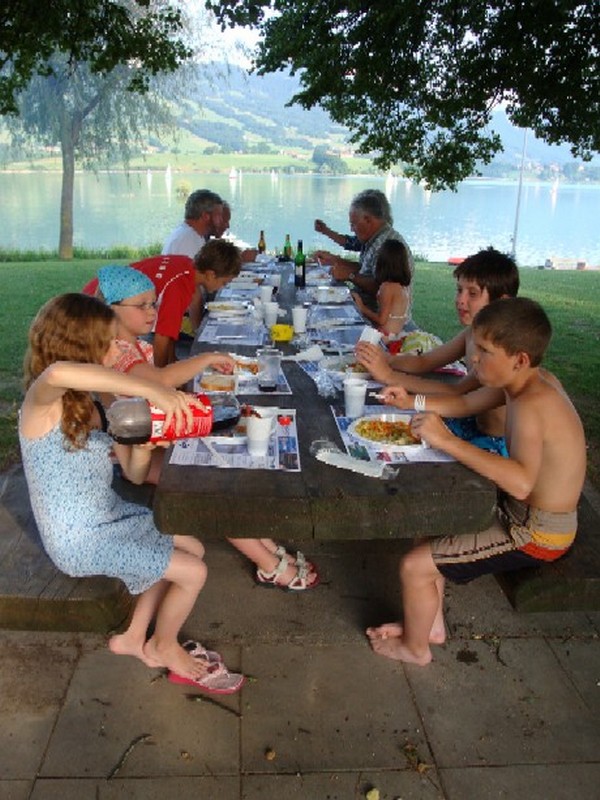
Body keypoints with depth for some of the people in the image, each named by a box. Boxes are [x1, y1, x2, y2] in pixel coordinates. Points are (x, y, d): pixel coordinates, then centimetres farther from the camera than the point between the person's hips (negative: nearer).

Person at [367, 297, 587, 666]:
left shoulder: (531, 405, -29)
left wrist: (446, 439, -42)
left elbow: (521, 483, -44)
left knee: (415, 566, -9)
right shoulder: (533, 383, -1)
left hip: (535, 536, -10)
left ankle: (415, 647, 21)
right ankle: (433, 625, 32)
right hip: (523, 514, 10)